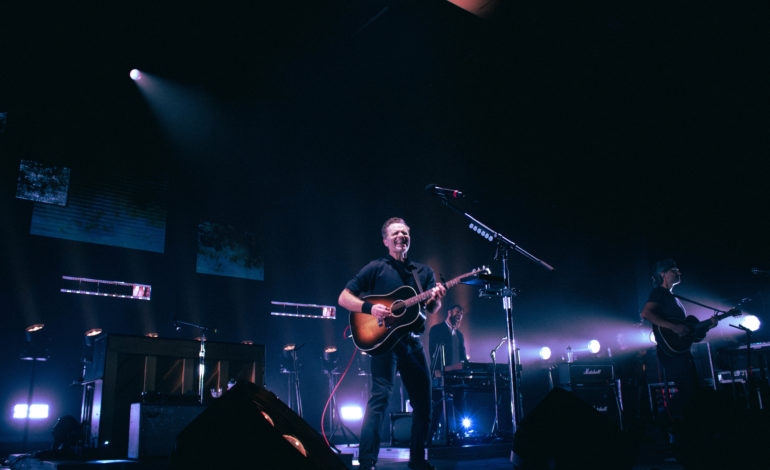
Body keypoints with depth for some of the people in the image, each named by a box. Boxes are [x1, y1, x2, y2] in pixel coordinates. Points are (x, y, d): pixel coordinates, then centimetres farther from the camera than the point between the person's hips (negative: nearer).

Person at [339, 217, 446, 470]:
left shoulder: (423, 271, 15)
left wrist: (435, 298, -18)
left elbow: (432, 309, 6)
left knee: (423, 399, 8)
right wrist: (370, 308, -19)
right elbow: (344, 298, -2)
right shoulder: (376, 268, 2)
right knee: (380, 395, -17)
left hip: (412, 341, 5)